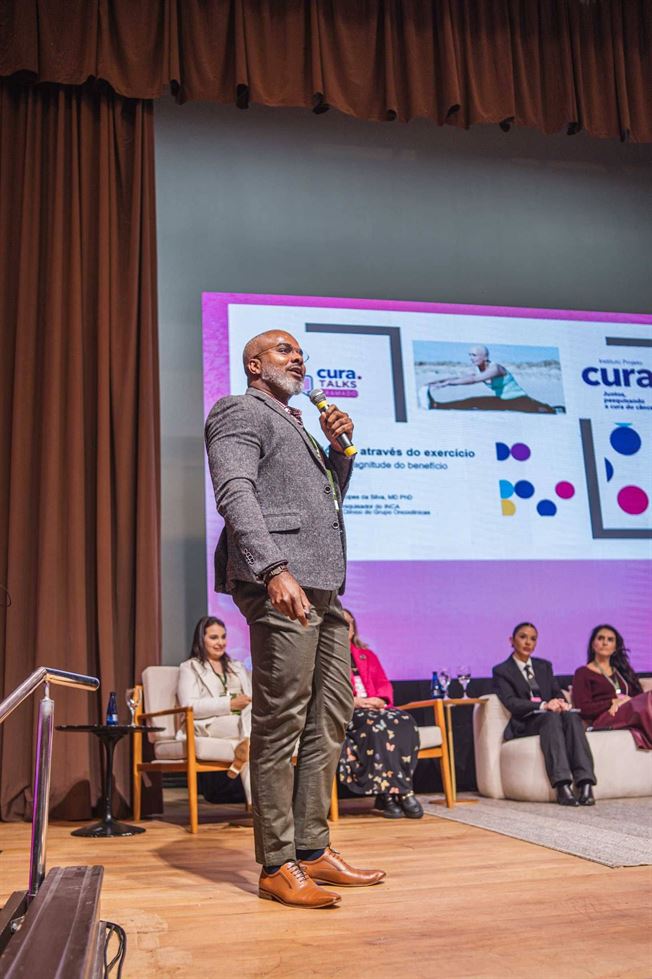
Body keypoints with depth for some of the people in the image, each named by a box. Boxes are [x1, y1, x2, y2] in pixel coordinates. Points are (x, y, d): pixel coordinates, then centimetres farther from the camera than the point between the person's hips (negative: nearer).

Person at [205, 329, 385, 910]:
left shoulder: (296, 425, 29)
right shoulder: (241, 412, 2)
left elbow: (330, 499, 33)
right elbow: (235, 494, -14)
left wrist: (340, 447, 16)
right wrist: (274, 569, -28)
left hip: (324, 589, 10)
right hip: (279, 585, -10)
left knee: (330, 722, 10)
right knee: (280, 727, -7)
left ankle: (313, 850, 18)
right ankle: (277, 867, 2)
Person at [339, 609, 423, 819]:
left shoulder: (367, 655, 29)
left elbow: (384, 684, 18)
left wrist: (380, 699, -6)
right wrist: (351, 701, -16)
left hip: (374, 708, 5)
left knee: (405, 721, -28)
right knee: (376, 725, -37)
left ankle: (389, 794, -30)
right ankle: (402, 792, -33)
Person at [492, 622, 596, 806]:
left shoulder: (544, 666, 24)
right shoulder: (502, 671, 7)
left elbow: (557, 692, 13)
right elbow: (511, 703, -8)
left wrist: (561, 702, -14)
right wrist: (543, 705, -25)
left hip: (551, 715, 4)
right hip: (524, 725, -4)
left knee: (572, 716, -32)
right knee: (551, 717, -37)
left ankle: (585, 783, -46)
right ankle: (562, 785, -51)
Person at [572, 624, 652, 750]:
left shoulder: (623, 670, 30)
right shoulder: (583, 673, 14)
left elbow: (639, 695, 14)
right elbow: (584, 708, 1)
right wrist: (613, 702, -6)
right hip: (604, 718, -5)